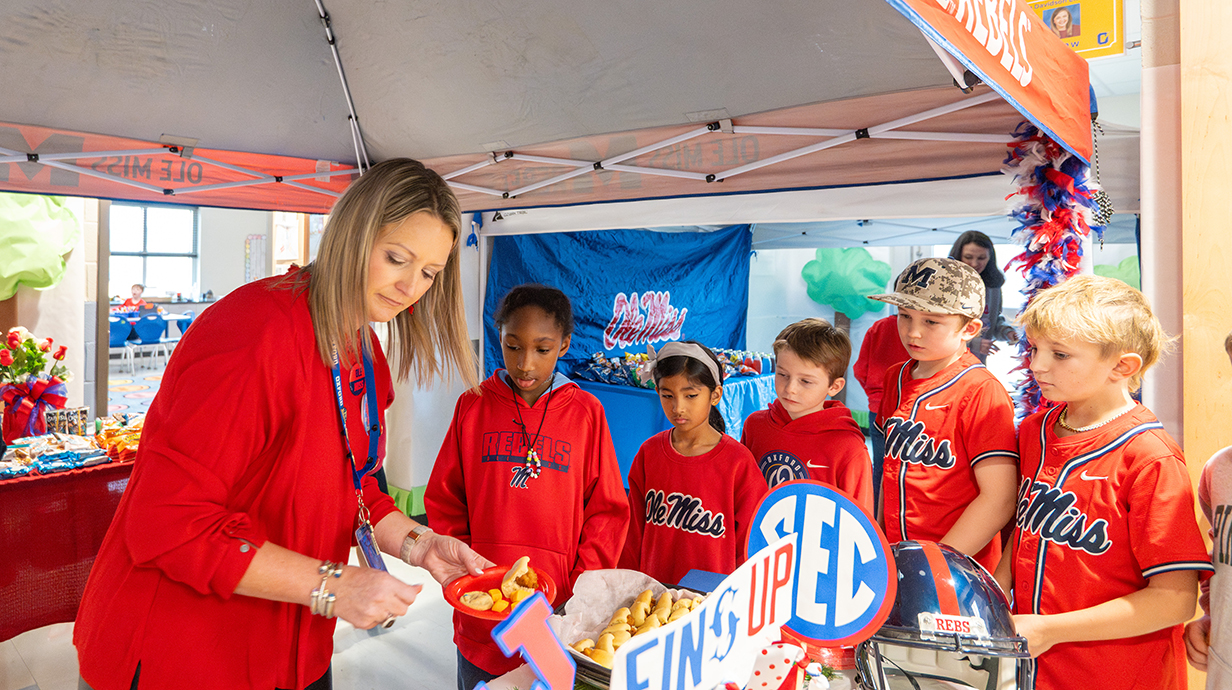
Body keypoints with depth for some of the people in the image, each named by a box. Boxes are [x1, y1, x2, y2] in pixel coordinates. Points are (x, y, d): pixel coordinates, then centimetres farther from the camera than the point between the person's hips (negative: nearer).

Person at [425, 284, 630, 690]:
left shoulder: (586, 412, -1)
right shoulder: (473, 406, 1)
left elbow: (608, 511, 0)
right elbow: (444, 502, 5)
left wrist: (579, 591, -8)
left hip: (558, 613, -1)